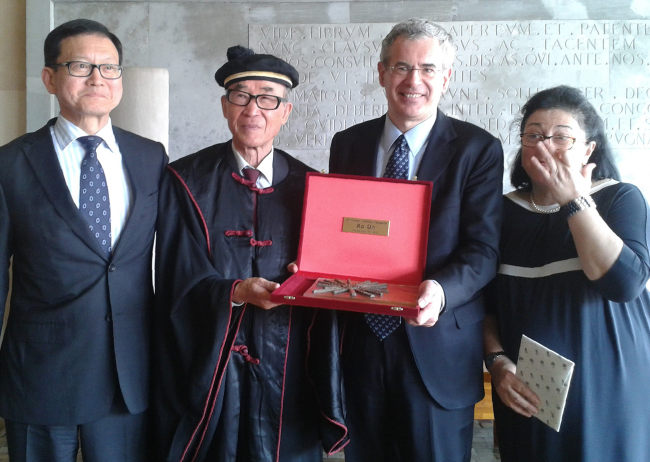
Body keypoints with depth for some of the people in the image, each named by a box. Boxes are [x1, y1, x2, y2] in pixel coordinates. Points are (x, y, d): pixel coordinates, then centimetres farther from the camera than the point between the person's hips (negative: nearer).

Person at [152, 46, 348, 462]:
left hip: (287, 374, 2)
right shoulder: (189, 181, -2)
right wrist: (236, 293, -23)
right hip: (208, 367, -1)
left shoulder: (307, 187, 3)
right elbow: (179, 281, -7)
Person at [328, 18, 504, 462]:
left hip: (437, 348, -3)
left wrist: (441, 290, -28)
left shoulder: (478, 149, -4)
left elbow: (483, 249, -10)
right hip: (360, 339, 3)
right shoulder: (347, 145, 7)